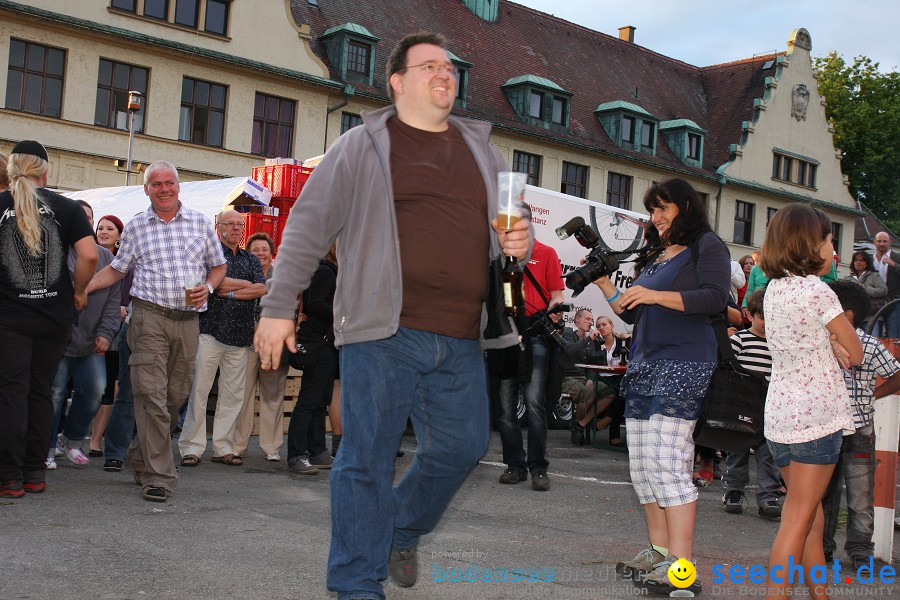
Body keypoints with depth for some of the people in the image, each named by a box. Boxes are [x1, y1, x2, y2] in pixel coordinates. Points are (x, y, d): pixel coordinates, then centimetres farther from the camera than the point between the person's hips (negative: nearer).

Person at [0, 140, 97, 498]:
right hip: (56, 315, 2)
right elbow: (89, 256, -8)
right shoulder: (66, 207, 0)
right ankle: (35, 473, 16)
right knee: (40, 392, 11)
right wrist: (79, 291, 6)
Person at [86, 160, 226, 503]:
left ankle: (140, 459, 26)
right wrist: (79, 289, 2)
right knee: (152, 396, -10)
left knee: (176, 396, 7)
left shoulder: (200, 223, 11)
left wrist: (208, 288, -3)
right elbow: (116, 270, 14)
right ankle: (158, 476, -7)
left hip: (188, 320, 3)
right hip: (150, 317, -2)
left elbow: (218, 266, 17)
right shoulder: (135, 227, 9)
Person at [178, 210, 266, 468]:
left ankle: (223, 447, 12)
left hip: (240, 336, 5)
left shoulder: (251, 260, 18)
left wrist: (231, 293, -9)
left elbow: (262, 289, 2)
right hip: (210, 330, -5)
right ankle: (191, 447, 1)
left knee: (233, 394, 5)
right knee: (199, 390, -5)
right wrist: (247, 284, -3)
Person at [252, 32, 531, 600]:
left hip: (462, 341, 5)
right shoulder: (363, 146, 4)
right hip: (384, 332, -5)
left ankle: (402, 532, 36)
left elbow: (517, 222, 27)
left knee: (462, 447, 9)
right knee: (368, 457, -1)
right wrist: (279, 307, -4)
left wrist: (520, 242, 1)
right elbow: (309, 227, 1)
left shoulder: (481, 150, 18)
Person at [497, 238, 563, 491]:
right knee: (506, 402, 2)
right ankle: (515, 465, 11)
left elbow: (557, 296, 6)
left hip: (534, 331, -3)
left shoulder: (546, 254, 8)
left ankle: (538, 468, -5)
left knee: (534, 401, -12)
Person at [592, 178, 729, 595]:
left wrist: (656, 296, -18)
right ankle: (659, 552, 13)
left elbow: (715, 298, -14)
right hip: (644, 366, 8)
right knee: (641, 465, 5)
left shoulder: (706, 245, 2)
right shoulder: (654, 255, 23)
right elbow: (633, 316, 22)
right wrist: (604, 285, 10)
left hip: (683, 365, -8)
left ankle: (682, 567, -14)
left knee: (667, 462, -15)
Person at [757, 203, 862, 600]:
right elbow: (856, 354, -6)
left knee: (811, 517, 16)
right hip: (816, 414, -8)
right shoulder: (815, 290, -12)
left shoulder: (774, 288, 11)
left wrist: (832, 344, -4)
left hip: (779, 414, 8)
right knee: (799, 519, -5)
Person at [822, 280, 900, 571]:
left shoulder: (870, 346, -8)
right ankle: (822, 547, 23)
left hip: (858, 431, -4)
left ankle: (860, 551, 12)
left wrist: (871, 395, -6)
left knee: (860, 496, 1)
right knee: (824, 492, 12)